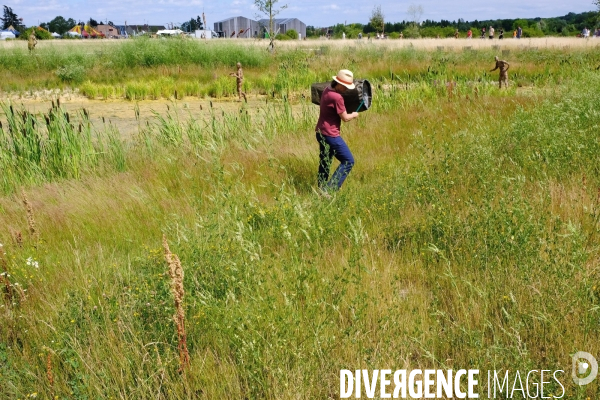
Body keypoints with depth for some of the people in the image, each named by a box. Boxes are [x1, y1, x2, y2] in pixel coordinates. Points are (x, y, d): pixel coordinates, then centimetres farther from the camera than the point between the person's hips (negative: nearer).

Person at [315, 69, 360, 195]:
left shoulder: (327, 90, 6)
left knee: (325, 162, 20)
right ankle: (328, 189, -6)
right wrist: (354, 114, 6)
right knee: (348, 161, 0)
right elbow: (345, 118, -14)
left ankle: (321, 188, 28)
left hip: (320, 132, 10)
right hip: (330, 135, -9)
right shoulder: (337, 97, -22)